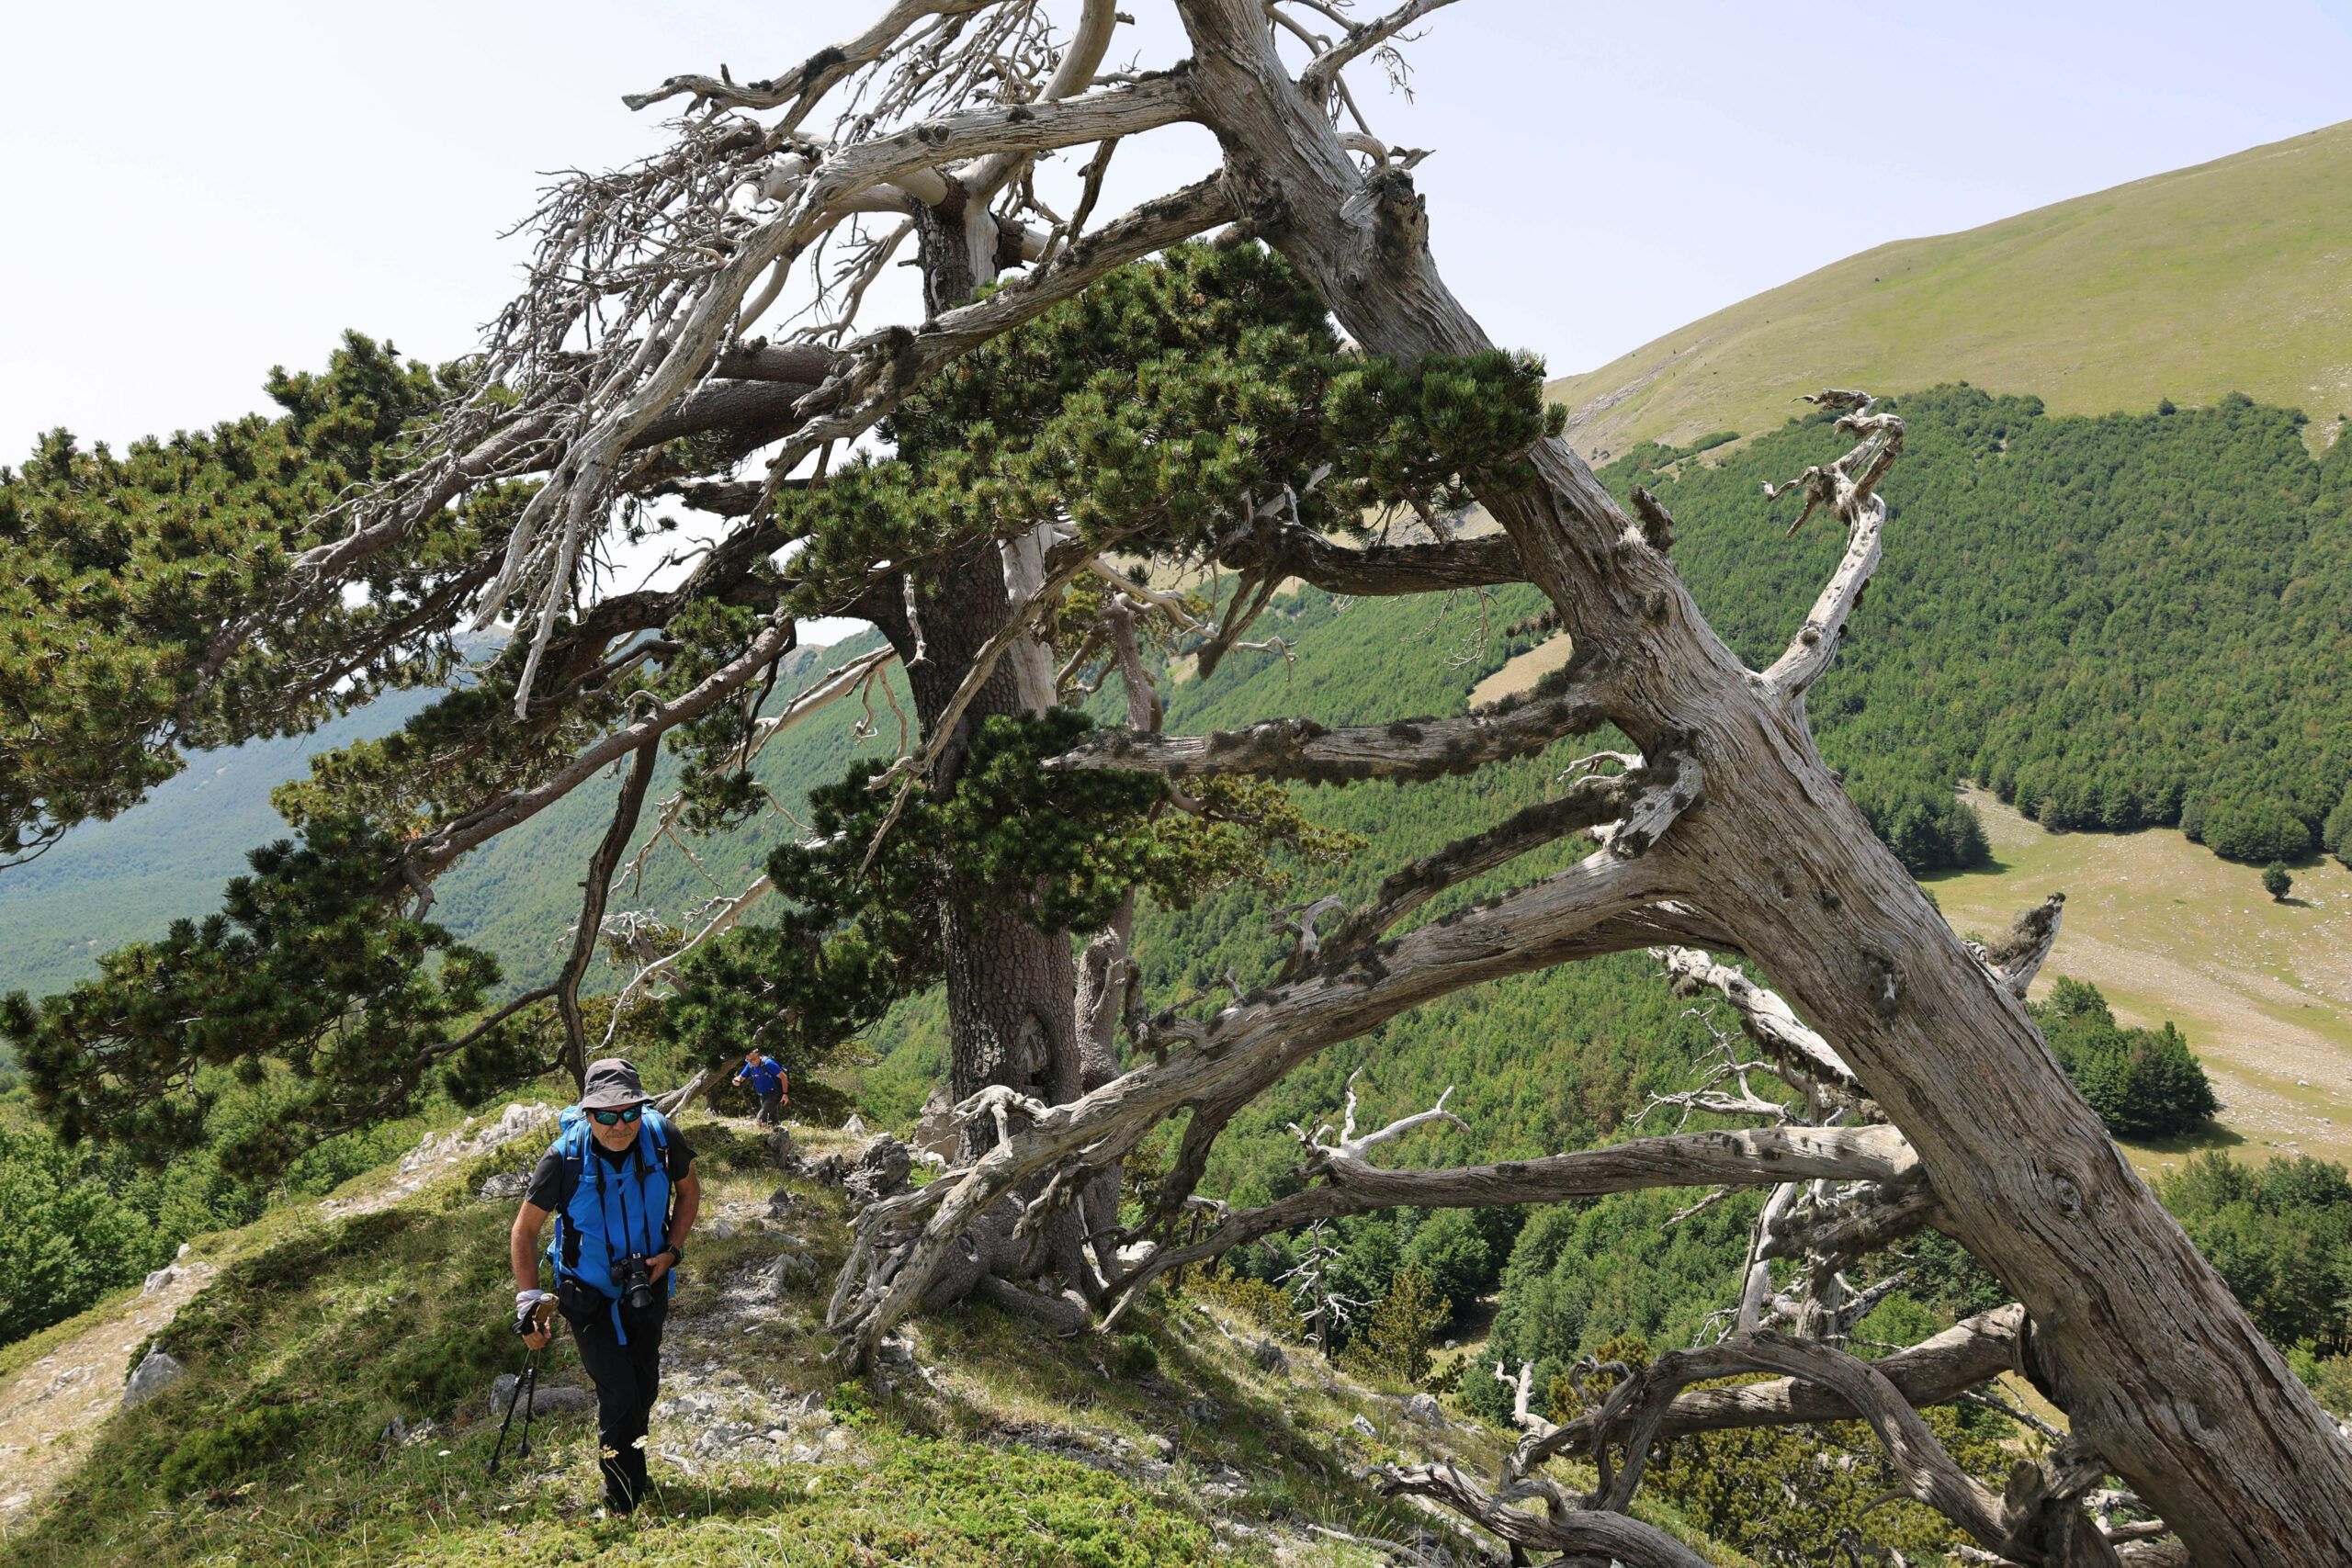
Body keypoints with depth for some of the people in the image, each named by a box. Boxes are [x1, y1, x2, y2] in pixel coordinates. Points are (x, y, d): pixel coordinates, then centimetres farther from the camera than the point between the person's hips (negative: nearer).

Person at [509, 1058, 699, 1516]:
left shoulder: (662, 1138, -21)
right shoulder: (565, 1157, -27)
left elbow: (689, 1190, 1)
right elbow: (525, 1231, -13)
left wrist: (672, 1250, -10)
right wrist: (528, 1302, -17)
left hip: (648, 1285, 4)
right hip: (589, 1294, -3)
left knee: (645, 1388, 20)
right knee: (619, 1396, -11)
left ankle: (631, 1472, 46)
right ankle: (623, 1509, 6)